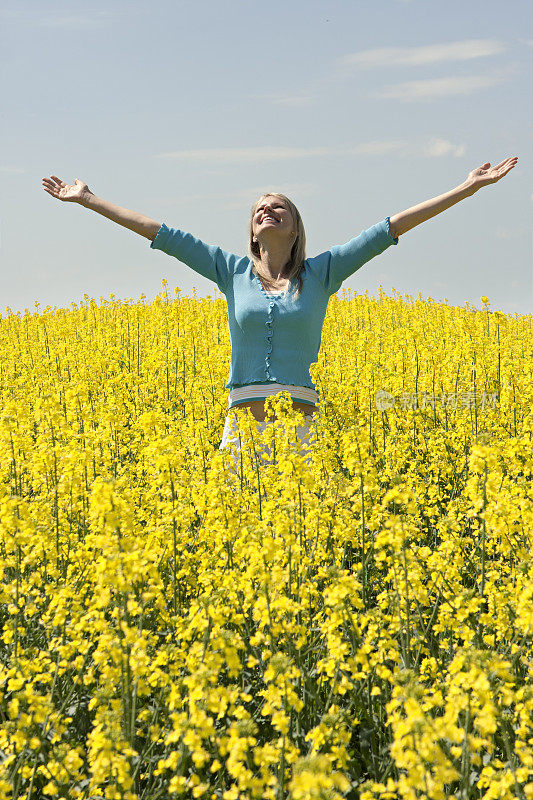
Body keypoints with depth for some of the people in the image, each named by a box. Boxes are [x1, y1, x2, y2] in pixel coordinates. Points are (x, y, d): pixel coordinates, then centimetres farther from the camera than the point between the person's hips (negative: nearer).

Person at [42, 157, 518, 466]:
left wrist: (468, 188, 6)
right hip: (243, 421, 1)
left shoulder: (321, 273, 9)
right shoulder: (233, 272, 13)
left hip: (299, 422, -1)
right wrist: (87, 200, 15)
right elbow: (161, 233, 13)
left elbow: (393, 227, 6)